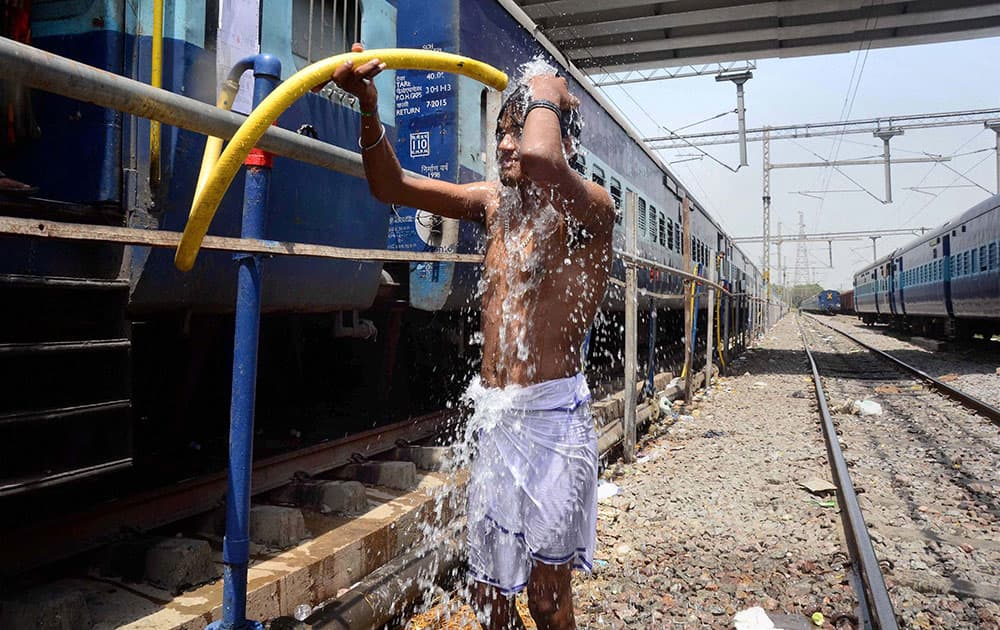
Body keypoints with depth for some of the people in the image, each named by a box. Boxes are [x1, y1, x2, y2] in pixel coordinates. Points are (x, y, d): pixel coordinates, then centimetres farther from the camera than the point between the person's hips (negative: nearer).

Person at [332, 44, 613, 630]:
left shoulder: (590, 208, -11)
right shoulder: (497, 202, 10)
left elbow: (539, 159, -34)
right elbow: (393, 186, 9)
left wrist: (546, 98, -13)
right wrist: (369, 106, -6)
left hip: (550, 414, -6)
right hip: (494, 418, 7)